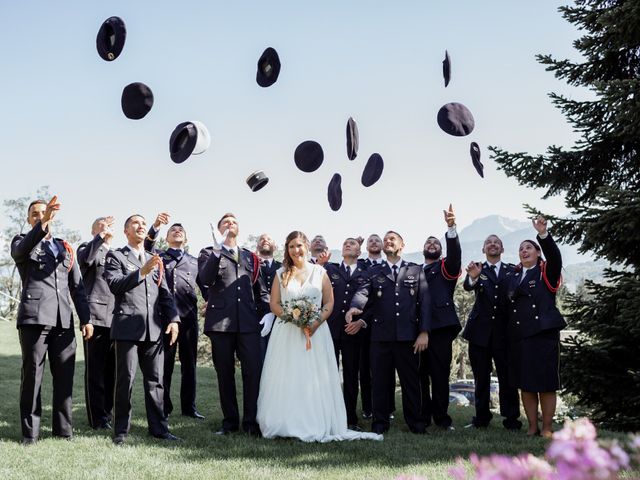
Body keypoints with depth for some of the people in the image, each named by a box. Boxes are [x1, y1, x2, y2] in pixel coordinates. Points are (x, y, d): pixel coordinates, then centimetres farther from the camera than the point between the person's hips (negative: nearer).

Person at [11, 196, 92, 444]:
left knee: (64, 375, 3)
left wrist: (86, 318, 8)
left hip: (63, 320, 4)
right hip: (34, 317, -4)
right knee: (32, 374, -2)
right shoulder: (21, 242, 10)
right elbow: (23, 248, -18)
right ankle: (30, 431, 2)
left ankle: (63, 427, 10)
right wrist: (44, 222, -34)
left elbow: (77, 286, 19)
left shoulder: (65, 247, 22)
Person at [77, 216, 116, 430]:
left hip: (116, 318, 6)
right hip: (96, 316, -6)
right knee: (95, 369, -3)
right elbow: (85, 259, -18)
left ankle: (107, 411, 18)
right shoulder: (88, 248, 3)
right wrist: (102, 236, -25)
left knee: (112, 369, 9)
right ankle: (97, 417, 0)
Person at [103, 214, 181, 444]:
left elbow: (165, 293, 16)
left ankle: (158, 427, 11)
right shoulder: (116, 256, 5)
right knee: (125, 380, -2)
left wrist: (173, 318, 3)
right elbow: (114, 284, -11)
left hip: (154, 329, 5)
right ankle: (121, 430, 5)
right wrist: (141, 272, -22)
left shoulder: (155, 260, 21)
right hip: (128, 327, -5)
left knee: (156, 380, 5)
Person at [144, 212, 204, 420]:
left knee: (189, 363, 6)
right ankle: (164, 407, 10)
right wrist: (156, 226, -25)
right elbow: (146, 248, -9)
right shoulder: (158, 256, 11)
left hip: (188, 317, 2)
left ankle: (189, 407, 14)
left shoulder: (194, 261, 19)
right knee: (164, 363, 2)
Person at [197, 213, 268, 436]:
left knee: (253, 371, -7)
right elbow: (205, 280, -11)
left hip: (249, 322, 2)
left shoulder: (250, 257, 20)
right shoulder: (209, 254, 9)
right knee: (225, 374, 6)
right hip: (220, 322, -2)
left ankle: (251, 421, 0)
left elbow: (260, 288, 20)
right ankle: (230, 421, 15)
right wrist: (217, 251, -20)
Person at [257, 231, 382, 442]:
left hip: (315, 331, 0)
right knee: (287, 380, -3)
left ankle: (317, 425, 1)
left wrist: (318, 321, -12)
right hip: (287, 332, 0)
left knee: (315, 380, -2)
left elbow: (329, 302, 6)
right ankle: (287, 424, 1)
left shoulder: (319, 272, 8)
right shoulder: (281, 274, 10)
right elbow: (274, 304, 5)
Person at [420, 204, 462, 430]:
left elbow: (455, 252, -9)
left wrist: (451, 227, -25)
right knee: (420, 374, 5)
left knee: (440, 374, -3)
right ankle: (424, 415, 13)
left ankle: (441, 416, 5)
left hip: (440, 327, -3)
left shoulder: (446, 267, 11)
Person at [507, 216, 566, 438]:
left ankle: (547, 428, 6)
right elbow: (510, 304, 12)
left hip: (544, 332, -4)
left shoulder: (546, 272, 3)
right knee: (525, 383, 6)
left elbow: (555, 257, -17)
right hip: (519, 335, 4)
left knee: (546, 382, -2)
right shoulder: (515, 276, 14)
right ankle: (532, 426, 14)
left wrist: (543, 234, -29)